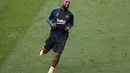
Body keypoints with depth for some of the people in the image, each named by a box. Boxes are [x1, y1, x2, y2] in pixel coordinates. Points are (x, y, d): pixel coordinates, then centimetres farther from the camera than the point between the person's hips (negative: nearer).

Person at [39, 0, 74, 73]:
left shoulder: (70, 14, -2)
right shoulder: (55, 11, -4)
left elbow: (72, 23, 13)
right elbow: (48, 18, 10)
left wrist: (69, 27, -9)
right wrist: (51, 24, -11)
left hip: (63, 36, -1)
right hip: (54, 34, 1)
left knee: (58, 54, -9)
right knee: (45, 51, 13)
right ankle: (43, 49, 54)